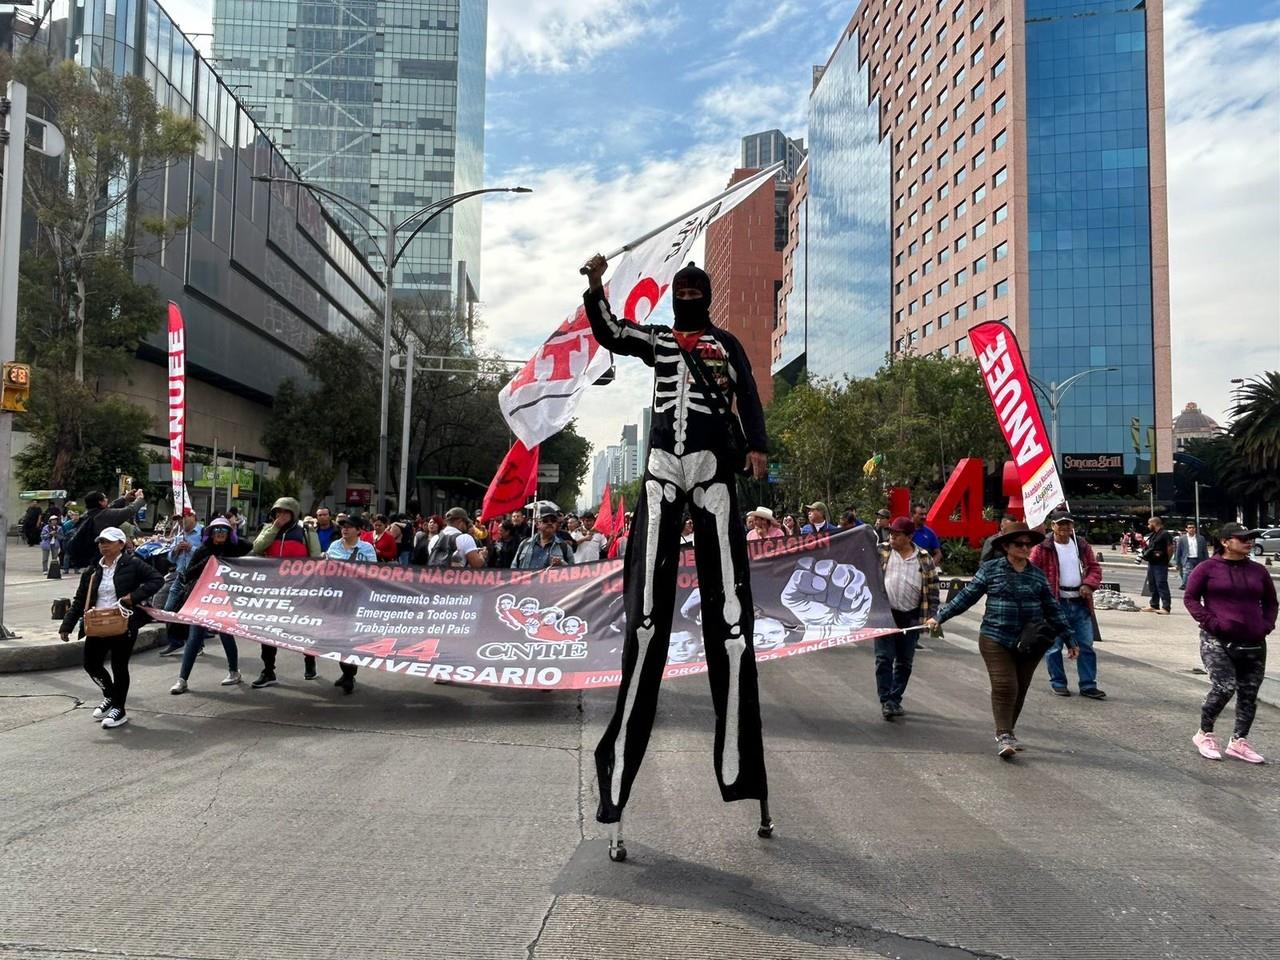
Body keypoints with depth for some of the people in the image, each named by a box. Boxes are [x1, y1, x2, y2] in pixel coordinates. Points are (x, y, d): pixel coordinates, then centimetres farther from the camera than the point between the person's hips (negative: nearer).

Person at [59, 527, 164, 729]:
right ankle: (110, 696, 34)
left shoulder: (133, 564, -6)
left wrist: (135, 596, -21)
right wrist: (67, 625, 5)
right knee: (91, 664, 8)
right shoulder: (92, 571, 9)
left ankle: (119, 709, 17)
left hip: (123, 625, -5)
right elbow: (79, 601, 12)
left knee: (119, 666, 3)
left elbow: (157, 579, -12)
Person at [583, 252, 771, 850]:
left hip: (715, 466, 0)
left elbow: (748, 396, 6)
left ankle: (740, 768, -2)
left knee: (729, 610, -7)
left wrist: (756, 445, -10)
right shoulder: (654, 339, 24)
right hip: (663, 466, 1)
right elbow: (608, 334, 7)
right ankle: (617, 784, -6)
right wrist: (596, 288, -6)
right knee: (647, 611, -8)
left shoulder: (727, 343, 20)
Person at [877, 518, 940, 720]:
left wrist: (930, 617, -1)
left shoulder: (924, 559, 2)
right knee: (884, 658, -5)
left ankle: (896, 699, 23)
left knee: (904, 661, 10)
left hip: (910, 617, 1)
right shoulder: (881, 552, 1)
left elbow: (932, 590, 4)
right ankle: (886, 701, -1)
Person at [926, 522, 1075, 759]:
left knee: (1020, 689, 9)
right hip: (996, 640, -3)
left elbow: (1052, 609, 15)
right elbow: (966, 596, 2)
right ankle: (1003, 736, -7)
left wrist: (1069, 639, 16)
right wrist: (939, 617, -2)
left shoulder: (1037, 574, 8)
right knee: (1004, 687, -12)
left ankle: (1007, 732, 25)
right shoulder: (990, 569, 0)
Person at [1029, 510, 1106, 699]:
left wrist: (1088, 584, -7)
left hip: (1080, 603, 4)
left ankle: (1088, 685, 15)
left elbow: (1095, 567, 12)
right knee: (1054, 646, 5)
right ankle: (1057, 682, 18)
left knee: (1086, 646, 7)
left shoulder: (1082, 545, 9)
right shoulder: (1042, 548, -6)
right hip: (1055, 604, -4)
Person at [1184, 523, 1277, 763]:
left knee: (1249, 694, 7)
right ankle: (1204, 734, 5)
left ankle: (1239, 741, 21)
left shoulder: (1258, 571, 11)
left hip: (1254, 644, 5)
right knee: (1224, 688, -16)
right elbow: (1190, 598, -2)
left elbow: (1270, 602, 21)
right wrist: (1210, 622, -13)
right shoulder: (1208, 568, -3)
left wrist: (1267, 625, 4)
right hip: (1218, 641, -5)